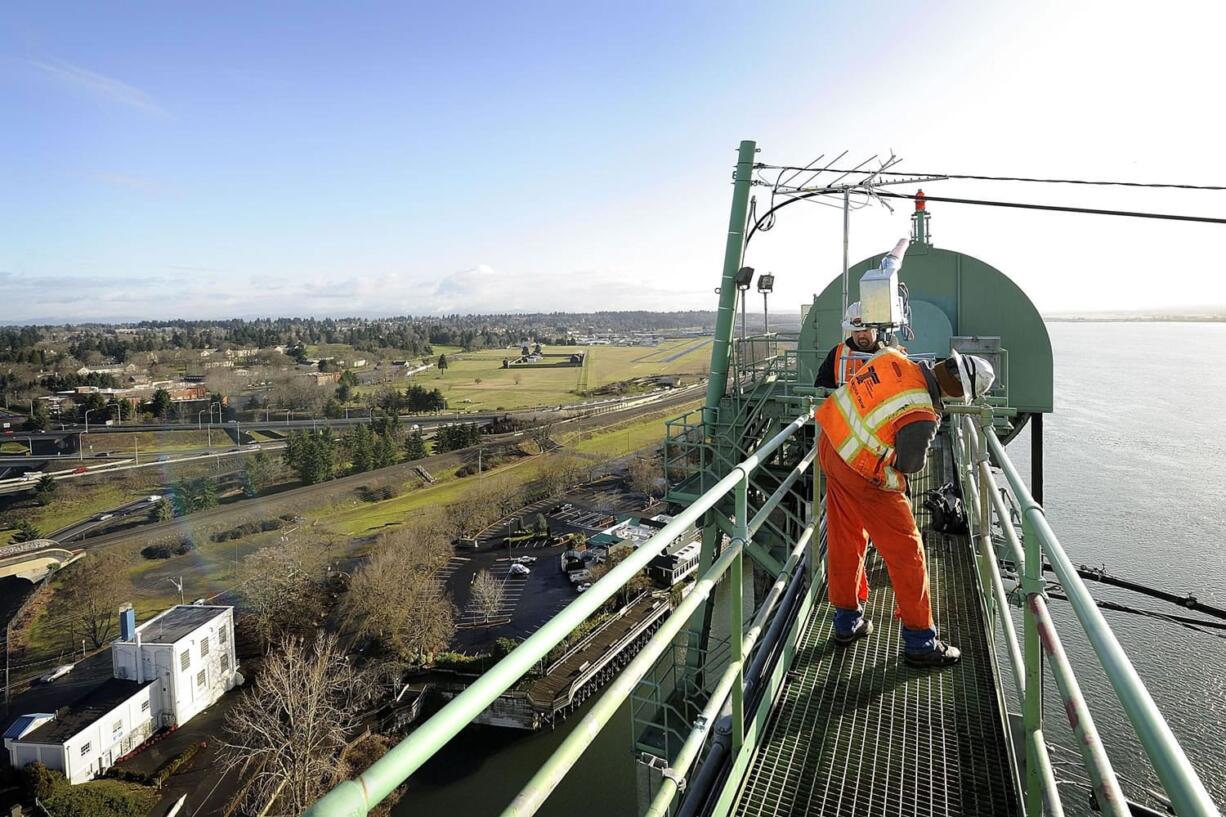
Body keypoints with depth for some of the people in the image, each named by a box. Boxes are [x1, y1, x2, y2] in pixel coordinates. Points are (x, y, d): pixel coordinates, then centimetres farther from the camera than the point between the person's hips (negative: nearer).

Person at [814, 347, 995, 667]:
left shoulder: (893, 357, -9)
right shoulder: (921, 418, -27)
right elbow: (909, 465, -13)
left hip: (832, 444, 8)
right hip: (863, 477, -8)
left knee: (844, 540, 19)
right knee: (906, 551, 7)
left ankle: (846, 622, 35)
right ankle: (920, 643, 19)